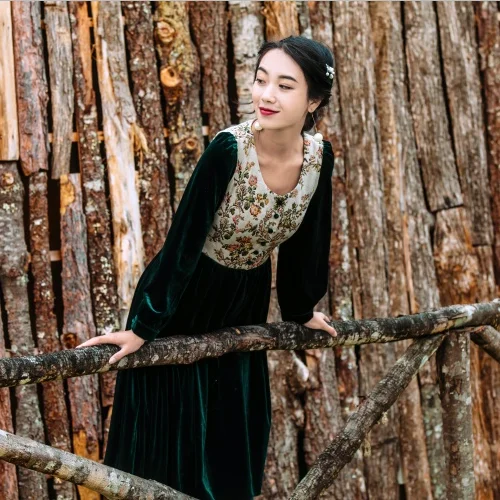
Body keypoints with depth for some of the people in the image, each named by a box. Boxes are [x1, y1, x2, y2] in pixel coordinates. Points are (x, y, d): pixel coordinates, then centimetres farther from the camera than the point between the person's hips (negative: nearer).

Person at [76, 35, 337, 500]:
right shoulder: (228, 149, -29)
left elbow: (306, 239, 3)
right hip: (183, 301, -5)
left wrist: (301, 311, 15)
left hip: (245, 305, 5)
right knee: (168, 435, 5)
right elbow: (183, 241, -25)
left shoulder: (319, 156, -14)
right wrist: (141, 326, -21)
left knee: (235, 434, 17)